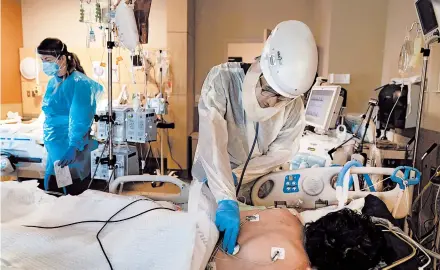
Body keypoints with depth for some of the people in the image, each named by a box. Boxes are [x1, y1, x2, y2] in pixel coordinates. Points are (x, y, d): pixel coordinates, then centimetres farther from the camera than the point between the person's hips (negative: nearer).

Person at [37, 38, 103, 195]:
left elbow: (80, 120, -22)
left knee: (75, 194, 5)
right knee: (50, 192, 15)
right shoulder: (52, 82, 9)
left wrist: (74, 147, -30)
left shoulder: (79, 83, -16)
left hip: (73, 149, -8)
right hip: (54, 148, 8)